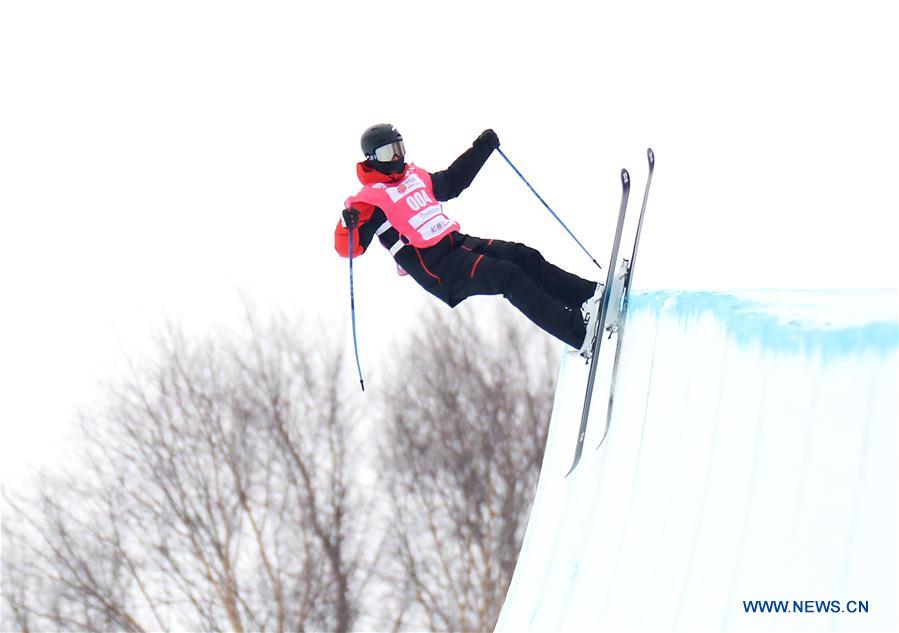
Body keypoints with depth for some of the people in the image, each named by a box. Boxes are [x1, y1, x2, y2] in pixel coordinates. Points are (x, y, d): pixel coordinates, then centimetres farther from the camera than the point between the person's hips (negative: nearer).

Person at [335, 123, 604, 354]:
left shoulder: (415, 176, 18)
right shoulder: (371, 198, -4)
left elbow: (452, 182, 34)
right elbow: (349, 248, -11)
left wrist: (482, 148, 29)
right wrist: (349, 224, -32)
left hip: (458, 243, 8)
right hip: (437, 270, -8)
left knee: (525, 257, -10)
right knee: (509, 276, -23)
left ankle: (589, 294, -12)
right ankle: (580, 333, -32)